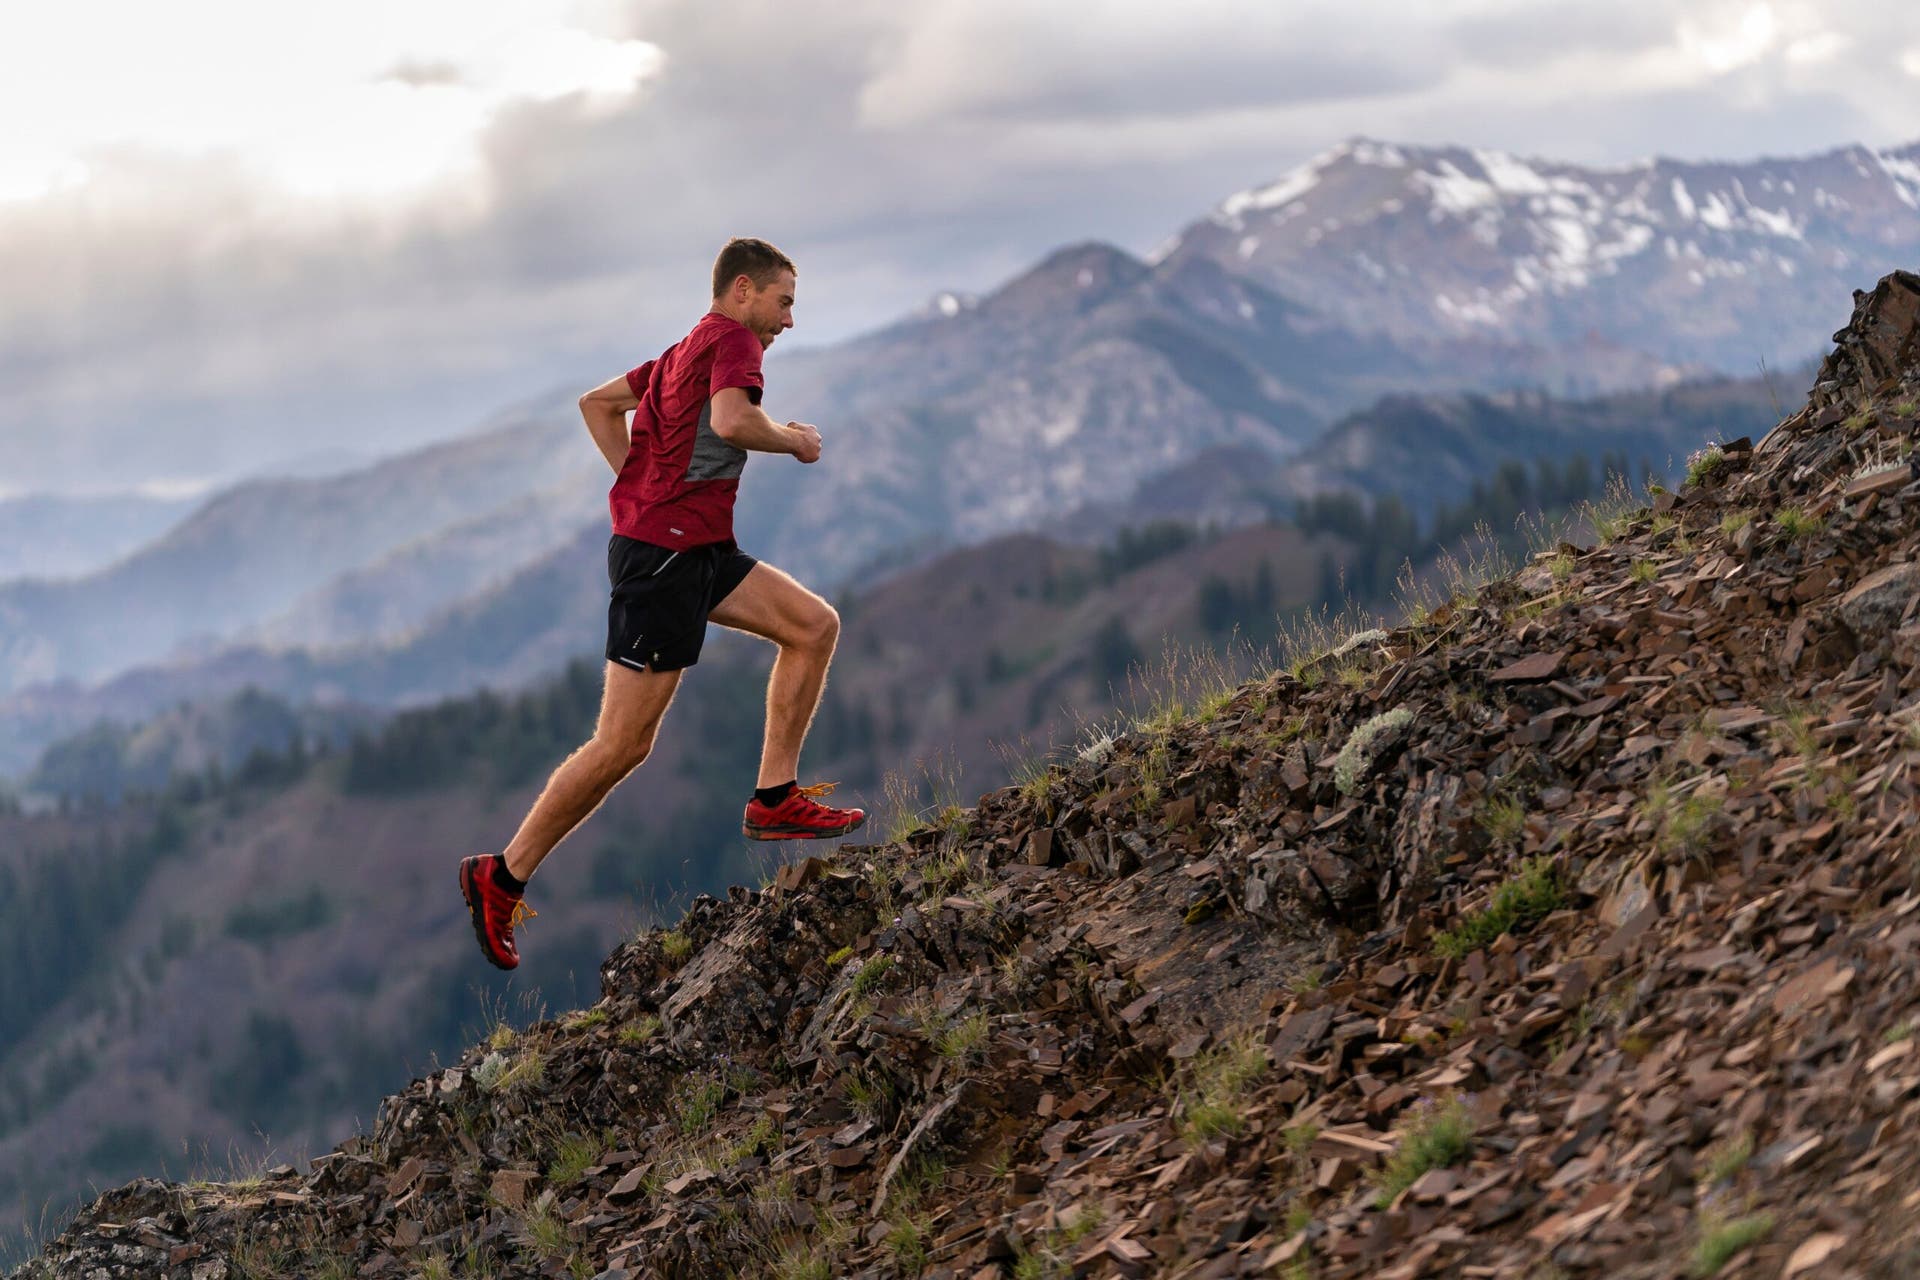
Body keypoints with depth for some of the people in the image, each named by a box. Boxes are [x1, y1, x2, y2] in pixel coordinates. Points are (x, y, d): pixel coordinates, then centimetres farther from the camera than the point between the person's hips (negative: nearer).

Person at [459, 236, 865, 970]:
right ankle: (503, 876, 1)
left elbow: (597, 401, 26)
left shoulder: (688, 351, 19)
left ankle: (774, 799, 6)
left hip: (697, 550, 10)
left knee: (814, 625, 6)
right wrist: (791, 439, -9)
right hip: (664, 554, -10)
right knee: (624, 743, -7)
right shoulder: (733, 339, -8)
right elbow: (730, 420, -27)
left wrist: (639, 479, 20)